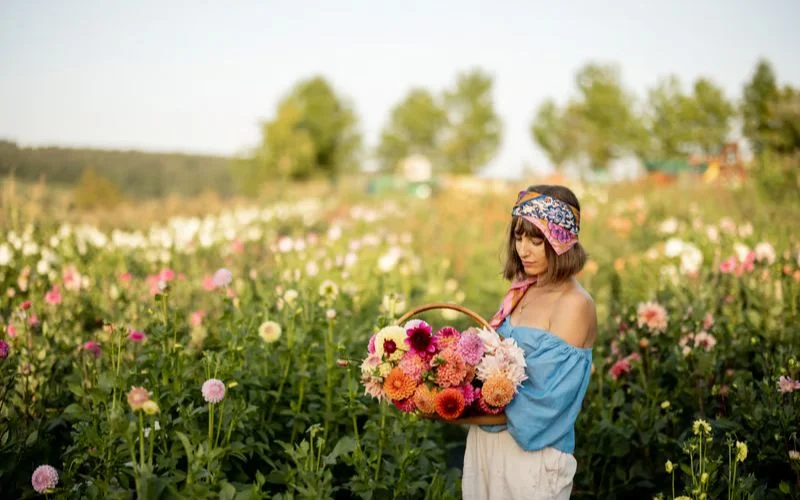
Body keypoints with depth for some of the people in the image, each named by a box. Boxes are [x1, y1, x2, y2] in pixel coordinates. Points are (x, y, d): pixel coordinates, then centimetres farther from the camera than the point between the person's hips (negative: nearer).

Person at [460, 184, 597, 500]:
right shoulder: (523, 291, 6)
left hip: (531, 455, -7)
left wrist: (464, 416, -18)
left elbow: (539, 404, -20)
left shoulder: (574, 305, -17)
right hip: (484, 443, 7)